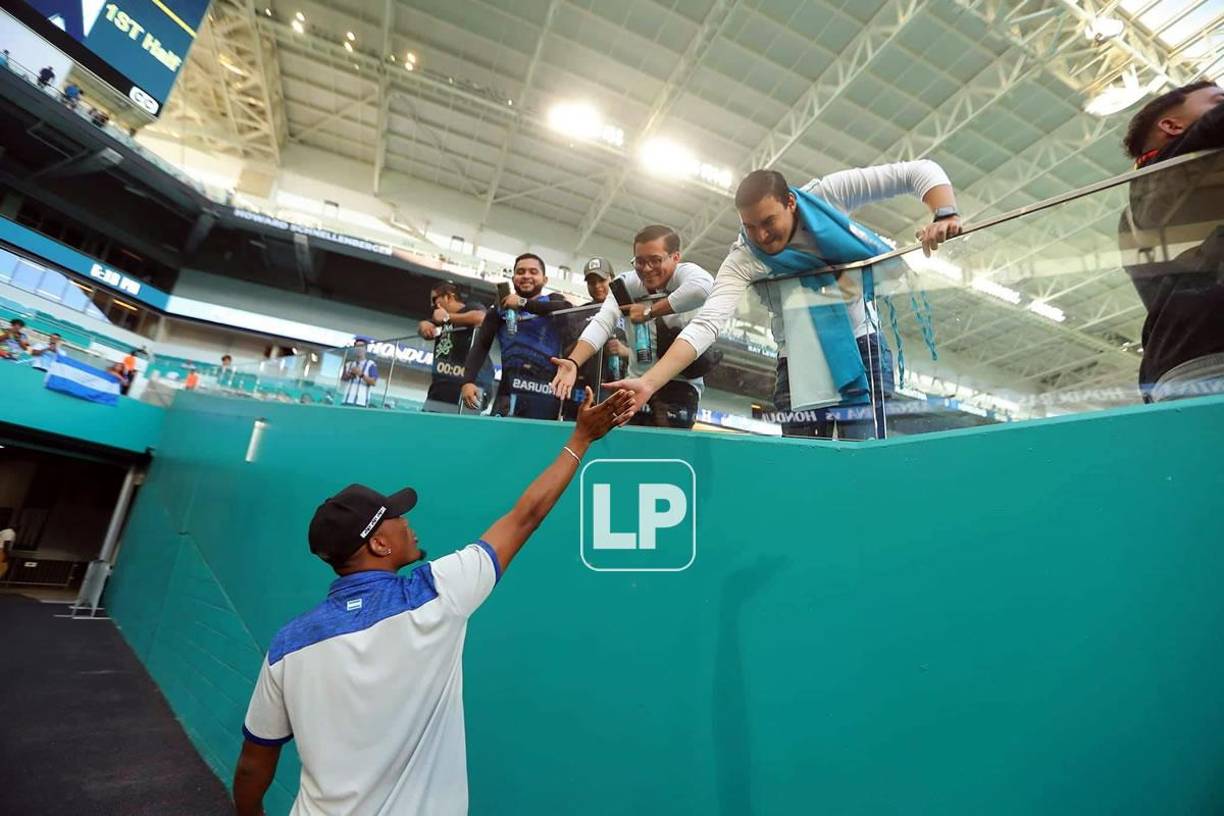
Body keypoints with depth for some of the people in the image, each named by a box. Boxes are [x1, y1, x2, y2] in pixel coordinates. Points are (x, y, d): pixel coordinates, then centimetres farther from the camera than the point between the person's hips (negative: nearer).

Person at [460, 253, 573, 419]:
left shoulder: (553, 300, 16)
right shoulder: (502, 307, 19)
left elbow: (569, 310, -9)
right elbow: (481, 346, 11)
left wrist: (524, 303, -4)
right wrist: (468, 381, -4)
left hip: (546, 391, -1)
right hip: (510, 389, 1)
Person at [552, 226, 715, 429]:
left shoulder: (684, 273, -10)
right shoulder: (627, 283, 1)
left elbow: (703, 288, -36)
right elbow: (602, 323, -14)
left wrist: (650, 311, -25)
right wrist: (573, 362, -31)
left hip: (679, 385, -4)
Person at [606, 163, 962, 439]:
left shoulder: (826, 195, -13)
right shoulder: (743, 260, -18)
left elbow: (920, 171, -8)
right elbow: (706, 323, -30)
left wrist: (945, 215, -28)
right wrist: (649, 383, -43)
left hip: (860, 346, 0)